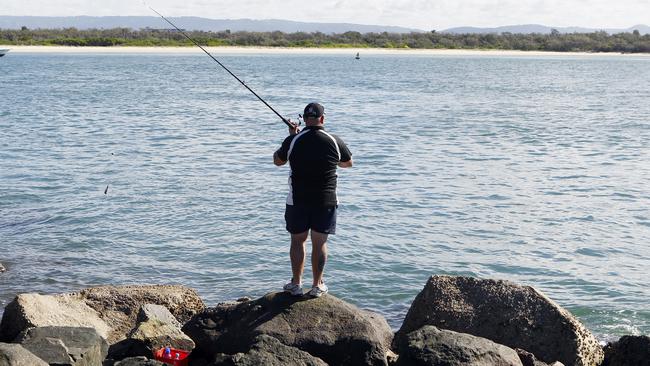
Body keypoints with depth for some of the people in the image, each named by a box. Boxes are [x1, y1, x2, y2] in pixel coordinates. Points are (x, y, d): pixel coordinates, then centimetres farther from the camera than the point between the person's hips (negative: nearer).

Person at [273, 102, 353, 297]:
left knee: (297, 241, 11)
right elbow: (348, 163, 12)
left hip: (298, 200, 0)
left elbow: (277, 161, 10)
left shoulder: (293, 140, -8)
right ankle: (317, 285, 13)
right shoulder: (334, 141, -6)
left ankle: (296, 284, 16)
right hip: (326, 201, 0)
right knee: (320, 242, 7)